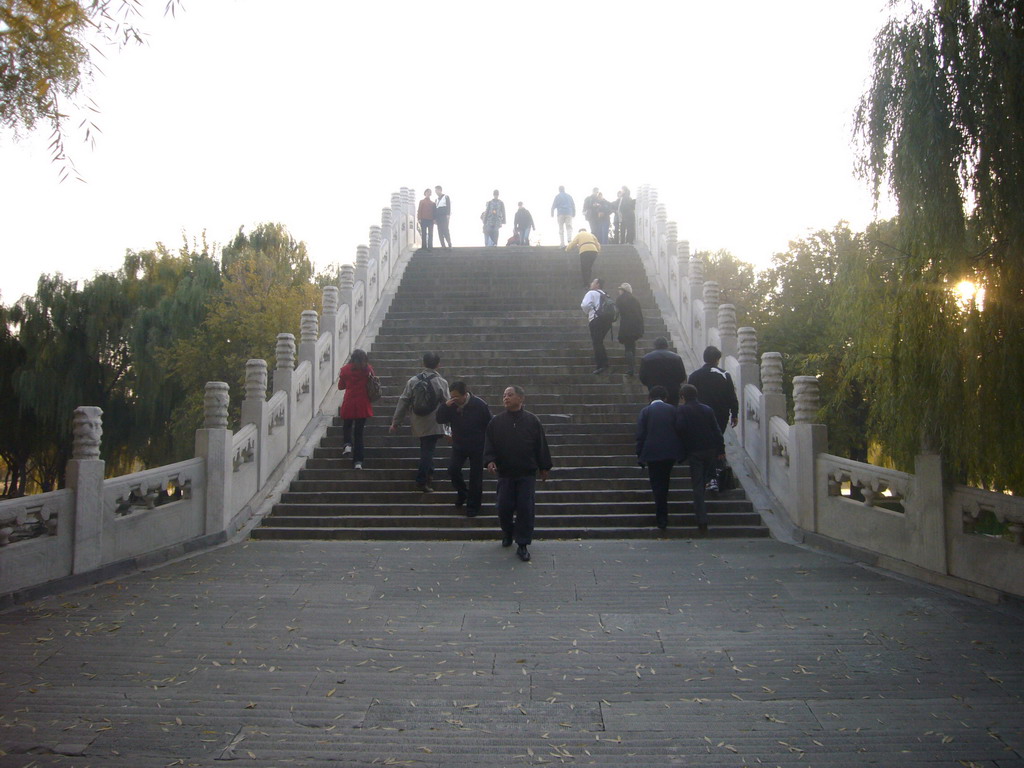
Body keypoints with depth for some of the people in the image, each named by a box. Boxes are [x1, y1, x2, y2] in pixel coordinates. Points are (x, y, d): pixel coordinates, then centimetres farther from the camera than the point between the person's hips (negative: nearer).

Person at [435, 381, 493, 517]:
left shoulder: (479, 405, -16)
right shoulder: (451, 405, -6)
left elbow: (489, 425, -8)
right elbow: (439, 419, -7)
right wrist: (445, 406, -24)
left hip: (477, 446, -3)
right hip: (459, 445, 3)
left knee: (475, 476, 2)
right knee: (452, 470, -10)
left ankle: (473, 506, 14)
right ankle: (462, 492, 19)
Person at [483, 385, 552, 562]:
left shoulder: (532, 421, -1)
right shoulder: (496, 422, 2)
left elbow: (541, 445, 4)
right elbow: (489, 444, 2)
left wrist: (544, 467, 6)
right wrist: (489, 460, -15)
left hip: (527, 474, -1)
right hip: (505, 474, 1)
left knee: (525, 509, -3)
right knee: (504, 508, 5)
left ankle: (522, 544, 6)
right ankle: (508, 534, 33)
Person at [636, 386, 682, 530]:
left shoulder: (645, 411, -4)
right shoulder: (672, 410, 3)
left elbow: (640, 435, -5)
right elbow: (679, 431, 5)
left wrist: (639, 455, 1)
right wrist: (680, 451, 14)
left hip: (653, 453, -3)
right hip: (671, 453, 3)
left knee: (657, 485, 3)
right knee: (664, 482, 20)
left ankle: (661, 519, 0)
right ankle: (662, 516, 30)